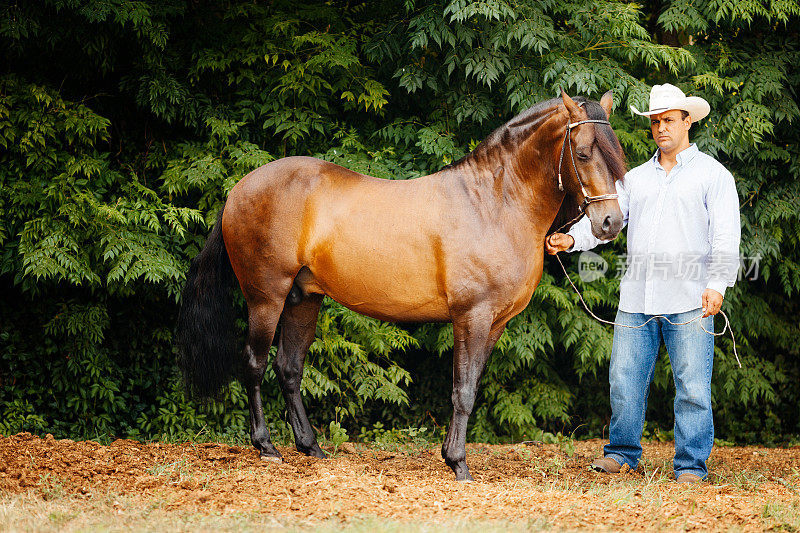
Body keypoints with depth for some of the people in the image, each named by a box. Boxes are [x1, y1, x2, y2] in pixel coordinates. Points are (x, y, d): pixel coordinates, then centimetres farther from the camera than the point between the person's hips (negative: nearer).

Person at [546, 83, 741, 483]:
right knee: (624, 379, 6)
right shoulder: (635, 178, 18)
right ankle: (622, 453, 19)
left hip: (689, 299, -4)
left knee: (692, 387, -4)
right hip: (636, 298, 4)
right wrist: (572, 238, -11)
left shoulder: (712, 174, 5)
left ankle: (691, 464, 3)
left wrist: (717, 284, -15)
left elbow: (726, 236, -3)